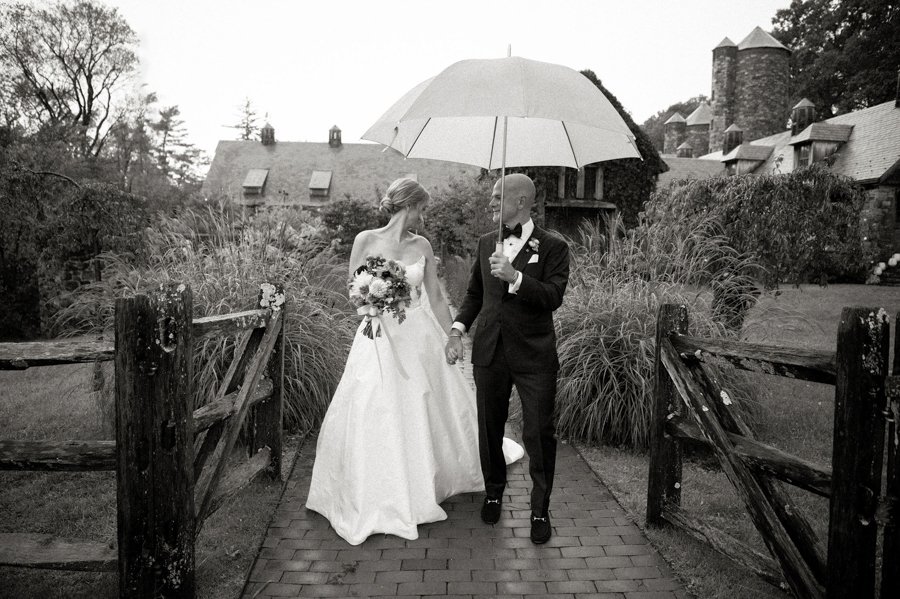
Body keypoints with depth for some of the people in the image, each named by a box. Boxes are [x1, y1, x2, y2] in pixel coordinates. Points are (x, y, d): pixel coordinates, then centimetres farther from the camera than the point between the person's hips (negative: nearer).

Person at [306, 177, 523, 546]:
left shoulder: (422, 246, 3)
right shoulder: (366, 241, -4)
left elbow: (435, 297, 7)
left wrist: (450, 337, 6)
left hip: (419, 337, 3)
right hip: (380, 338, -3)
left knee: (427, 409, 11)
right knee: (376, 416, -1)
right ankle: (379, 498, 18)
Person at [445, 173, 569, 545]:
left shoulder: (552, 247, -6)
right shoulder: (486, 243, 9)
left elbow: (553, 297, -17)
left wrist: (515, 276, -28)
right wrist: (458, 329, 5)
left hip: (534, 355, -4)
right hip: (489, 351, 5)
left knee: (538, 434, 2)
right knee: (489, 428, 15)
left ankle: (540, 510, 20)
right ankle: (494, 493, 37)